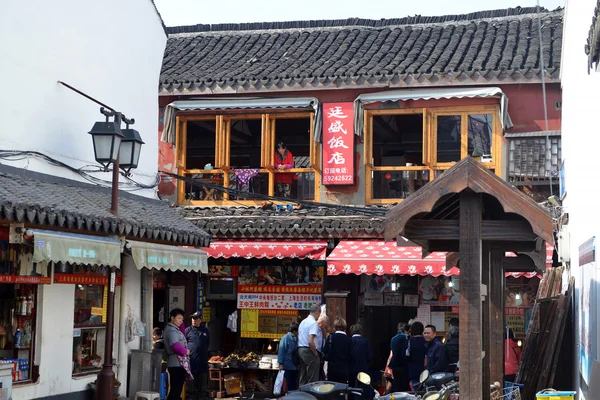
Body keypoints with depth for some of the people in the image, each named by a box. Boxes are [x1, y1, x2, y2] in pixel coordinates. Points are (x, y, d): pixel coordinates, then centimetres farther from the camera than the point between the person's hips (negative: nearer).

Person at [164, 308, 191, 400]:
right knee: (176, 390, -8)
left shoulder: (173, 329, 18)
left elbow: (181, 337, 19)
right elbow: (175, 345, -27)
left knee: (174, 389, 13)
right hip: (178, 363, -10)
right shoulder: (172, 330, -15)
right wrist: (185, 351, -13)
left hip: (175, 364, 10)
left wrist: (181, 324, 8)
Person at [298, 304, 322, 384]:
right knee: (312, 379, -5)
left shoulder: (303, 322, 15)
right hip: (309, 351, -9)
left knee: (303, 378, 13)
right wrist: (316, 353, -10)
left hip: (300, 350, 9)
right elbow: (310, 341, -23)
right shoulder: (314, 323, -13)